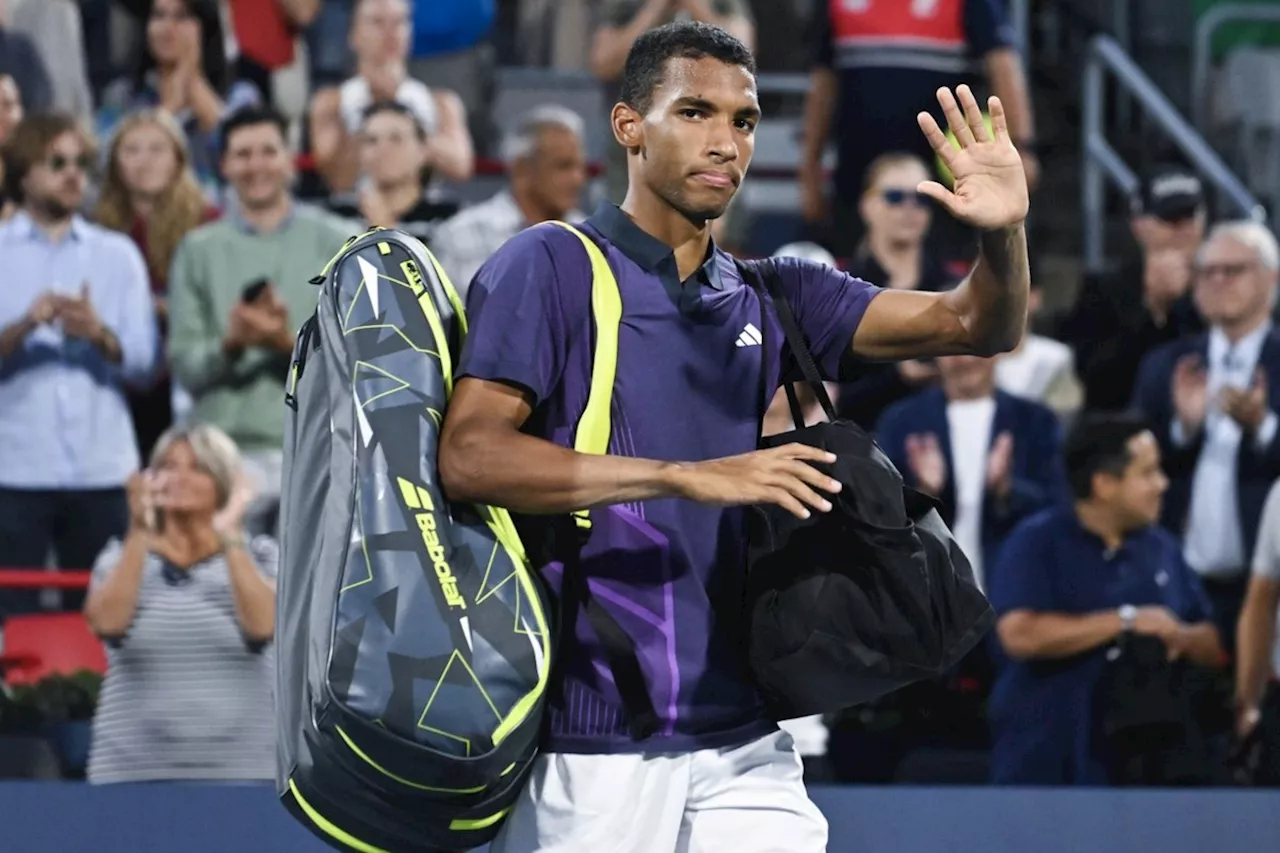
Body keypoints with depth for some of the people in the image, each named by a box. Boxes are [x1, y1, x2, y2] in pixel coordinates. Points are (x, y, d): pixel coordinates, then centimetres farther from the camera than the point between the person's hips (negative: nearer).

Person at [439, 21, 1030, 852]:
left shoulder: (769, 296, 14)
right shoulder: (550, 267, -2)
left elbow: (976, 325, 10)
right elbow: (471, 455, -15)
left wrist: (1004, 233, -13)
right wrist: (690, 476, -22)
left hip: (741, 745, 5)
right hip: (589, 746, -5)